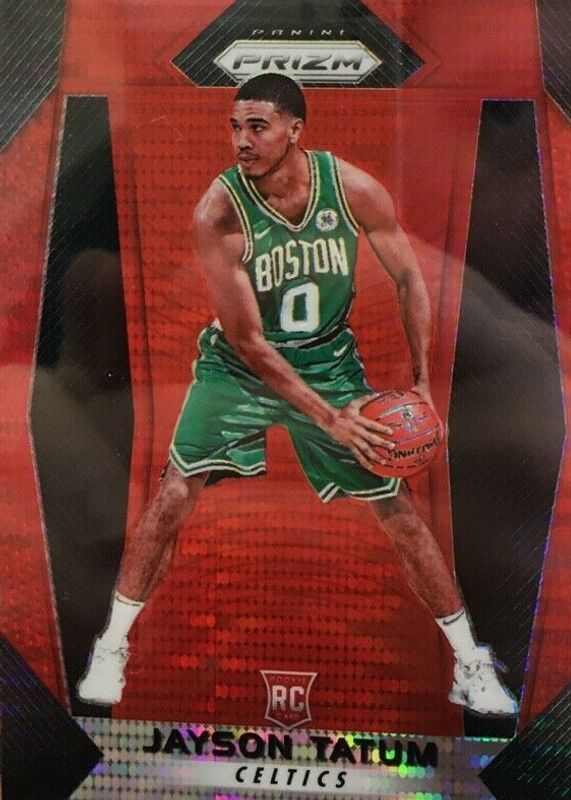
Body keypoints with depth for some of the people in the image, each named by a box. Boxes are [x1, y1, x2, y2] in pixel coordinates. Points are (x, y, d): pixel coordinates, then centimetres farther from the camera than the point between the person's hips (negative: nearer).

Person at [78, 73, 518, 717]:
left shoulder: (355, 190, -17)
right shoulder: (218, 211, -23)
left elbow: (408, 278, -2)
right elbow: (247, 341, -22)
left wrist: (420, 384, -8)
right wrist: (328, 417, -25)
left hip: (330, 364, 2)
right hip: (238, 367, -1)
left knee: (399, 512, 2)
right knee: (173, 495, -10)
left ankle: (470, 665, 19)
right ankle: (112, 647, 13)